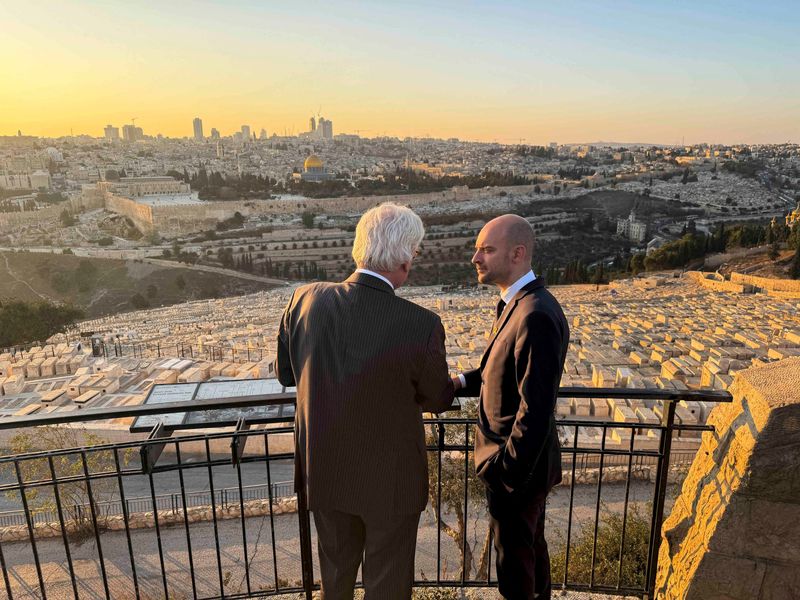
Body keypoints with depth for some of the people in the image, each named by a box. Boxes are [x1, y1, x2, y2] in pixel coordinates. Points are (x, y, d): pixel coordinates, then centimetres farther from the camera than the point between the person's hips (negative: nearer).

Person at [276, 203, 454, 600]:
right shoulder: (422, 325, -28)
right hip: (389, 478, -3)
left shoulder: (305, 300, -17)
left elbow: (285, 374, -1)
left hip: (324, 471, 4)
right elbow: (438, 400, -9)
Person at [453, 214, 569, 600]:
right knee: (531, 544, 28)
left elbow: (535, 410, -28)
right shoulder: (515, 303, 3)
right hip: (523, 458, 9)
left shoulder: (536, 317, -29)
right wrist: (463, 382, -4)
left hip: (518, 465, -9)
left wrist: (506, 473, -21)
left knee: (515, 559, 14)